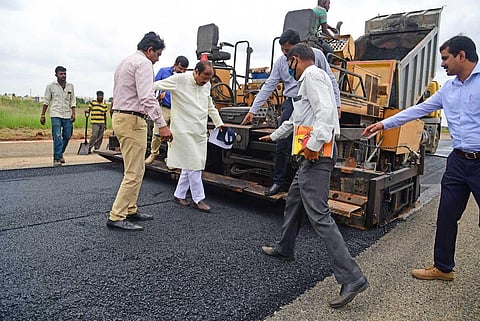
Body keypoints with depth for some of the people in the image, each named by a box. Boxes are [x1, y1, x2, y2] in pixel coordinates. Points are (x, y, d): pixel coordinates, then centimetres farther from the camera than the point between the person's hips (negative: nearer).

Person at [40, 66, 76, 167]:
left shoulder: (70, 86, 10)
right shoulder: (51, 86, 3)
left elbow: (73, 101, 11)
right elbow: (46, 101, 6)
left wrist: (73, 113, 0)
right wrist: (42, 115, 3)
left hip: (67, 115, 3)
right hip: (56, 115, -3)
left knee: (67, 136, 7)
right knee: (57, 137, -11)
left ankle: (60, 154, 28)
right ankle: (57, 158, -8)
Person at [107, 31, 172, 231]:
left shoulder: (125, 62, 22)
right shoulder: (143, 63, -10)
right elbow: (147, 97, -23)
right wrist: (162, 125, -27)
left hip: (119, 116, 11)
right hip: (132, 121, -11)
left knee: (135, 170, 16)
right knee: (134, 173, -7)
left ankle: (130, 211, 22)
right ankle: (116, 217, -2)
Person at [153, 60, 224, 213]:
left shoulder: (207, 85, 11)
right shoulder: (179, 79, -9)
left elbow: (210, 106, 25)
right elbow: (156, 85, -8)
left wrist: (219, 123, 28)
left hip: (200, 131, 7)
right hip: (184, 130, -7)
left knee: (191, 165, 11)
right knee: (193, 165, -7)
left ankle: (179, 195, 24)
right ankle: (198, 199, 5)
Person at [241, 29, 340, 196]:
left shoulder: (316, 55, -2)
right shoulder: (281, 62, 4)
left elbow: (331, 80, 4)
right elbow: (268, 87, 3)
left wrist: (336, 105, 0)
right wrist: (252, 110, -1)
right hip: (291, 103, 3)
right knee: (282, 146, 3)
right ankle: (278, 181, 18)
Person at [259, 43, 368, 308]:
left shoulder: (312, 74, -6)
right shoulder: (308, 80, 27)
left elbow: (326, 110, -22)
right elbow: (295, 119, 38)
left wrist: (313, 145, -24)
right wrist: (274, 136, 50)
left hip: (315, 157, -11)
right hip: (309, 158, 11)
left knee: (319, 215, -13)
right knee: (293, 202, 22)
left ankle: (351, 278, -9)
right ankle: (284, 248, 40)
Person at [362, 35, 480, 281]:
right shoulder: (449, 88, 14)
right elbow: (418, 110, 16)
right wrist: (384, 124, 15)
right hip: (458, 161, 7)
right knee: (446, 216, 12)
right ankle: (443, 267, 28)